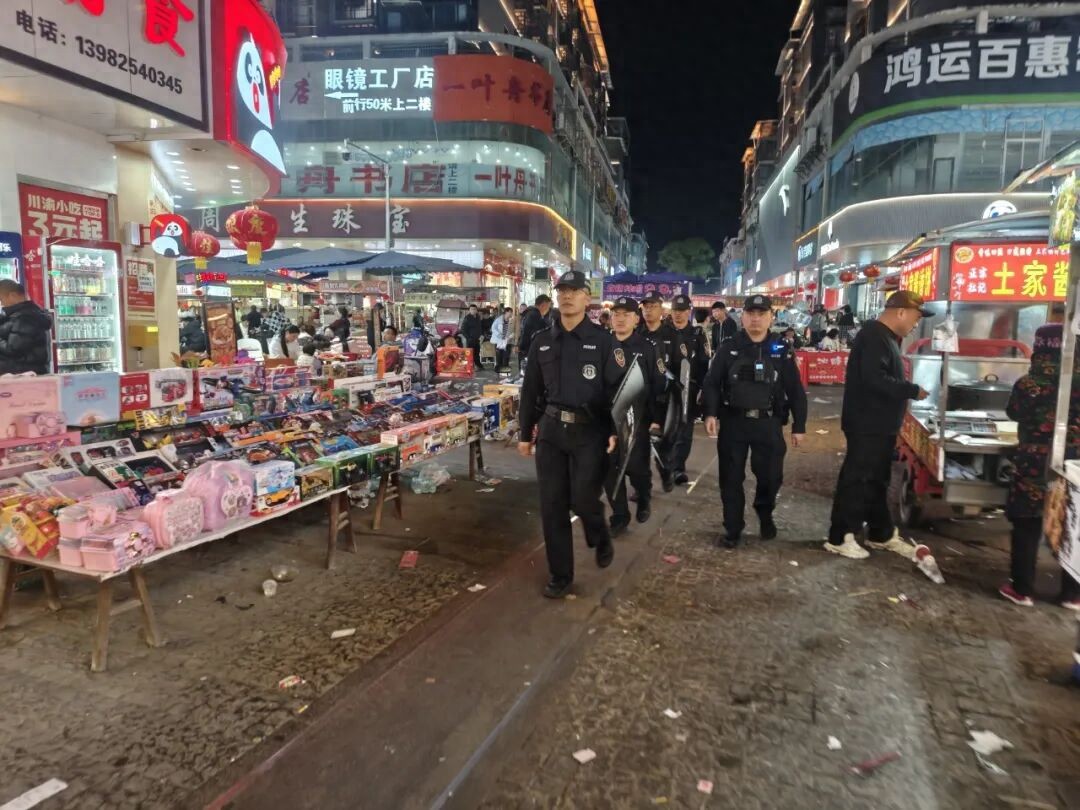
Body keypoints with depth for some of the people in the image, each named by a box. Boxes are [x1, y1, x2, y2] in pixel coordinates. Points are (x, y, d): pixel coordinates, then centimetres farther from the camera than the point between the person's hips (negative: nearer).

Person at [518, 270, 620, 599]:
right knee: (552, 506, 5)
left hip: (589, 431, -4)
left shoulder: (602, 341, -3)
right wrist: (525, 433, 12)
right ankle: (560, 575, 20)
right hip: (550, 430, 4)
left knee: (583, 499, -4)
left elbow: (616, 388, -5)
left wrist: (616, 430, -15)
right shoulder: (542, 342, 8)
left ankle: (601, 539, 32)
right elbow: (531, 391, 12)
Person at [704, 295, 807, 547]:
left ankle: (765, 515, 37)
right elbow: (712, 383, 0)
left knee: (771, 475, 7)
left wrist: (799, 426, 2)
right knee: (731, 478, 4)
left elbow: (795, 391, 5)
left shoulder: (782, 351, 3)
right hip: (733, 421, 0)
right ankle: (733, 528, 19)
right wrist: (710, 413, -14)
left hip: (768, 423, 0)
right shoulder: (728, 348, 2)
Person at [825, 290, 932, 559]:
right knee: (856, 480, -3)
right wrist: (913, 390, -20)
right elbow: (875, 379, -28)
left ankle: (881, 534, 31)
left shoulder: (885, 336, 15)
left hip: (879, 424, 11)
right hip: (868, 425, -11)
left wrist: (907, 390, 4)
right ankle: (839, 538, 7)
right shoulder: (875, 336, -18)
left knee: (876, 481, 18)